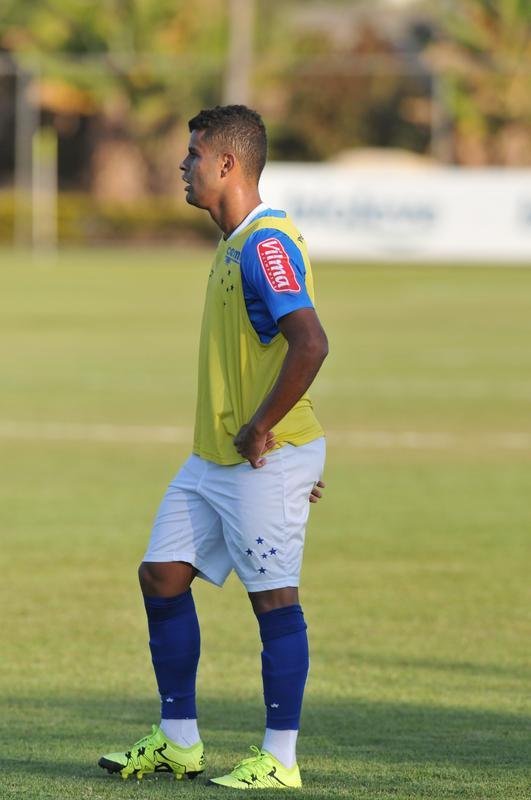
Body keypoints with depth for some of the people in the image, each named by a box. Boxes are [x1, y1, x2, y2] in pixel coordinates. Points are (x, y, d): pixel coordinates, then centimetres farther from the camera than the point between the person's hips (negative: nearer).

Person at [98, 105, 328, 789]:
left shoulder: (266, 244, -17)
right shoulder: (235, 245, 15)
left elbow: (310, 343, -28)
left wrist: (261, 429, -21)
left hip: (264, 459, -10)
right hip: (212, 455, 10)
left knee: (274, 597, -4)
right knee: (161, 576, 9)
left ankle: (279, 760, 1)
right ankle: (178, 744, 17)